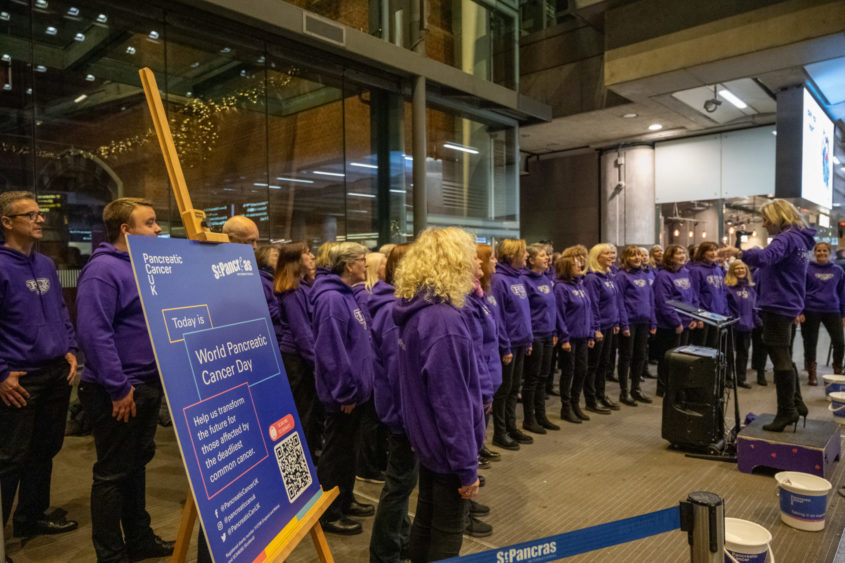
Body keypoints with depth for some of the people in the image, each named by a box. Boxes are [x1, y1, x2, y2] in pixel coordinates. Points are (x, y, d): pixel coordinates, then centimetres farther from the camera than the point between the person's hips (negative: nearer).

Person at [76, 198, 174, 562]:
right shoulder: (103, 270, -17)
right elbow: (93, 332, -24)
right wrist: (119, 388, -23)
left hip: (148, 386, 9)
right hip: (119, 393, -9)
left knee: (137, 464, 19)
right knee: (113, 474, 4)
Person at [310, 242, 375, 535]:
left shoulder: (346, 296, 9)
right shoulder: (332, 299, -22)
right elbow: (332, 351, -26)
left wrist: (358, 384, 16)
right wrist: (345, 392, -20)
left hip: (355, 389, 10)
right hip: (343, 395, -10)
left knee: (348, 448, 21)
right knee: (336, 452, 5)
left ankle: (345, 500, 37)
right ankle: (328, 514, 22)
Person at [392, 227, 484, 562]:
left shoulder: (416, 311, 2)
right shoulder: (443, 320, -28)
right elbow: (451, 402, -27)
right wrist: (467, 466, -19)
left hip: (426, 438, 9)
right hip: (447, 446, -8)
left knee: (426, 520, 24)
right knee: (447, 532, 11)